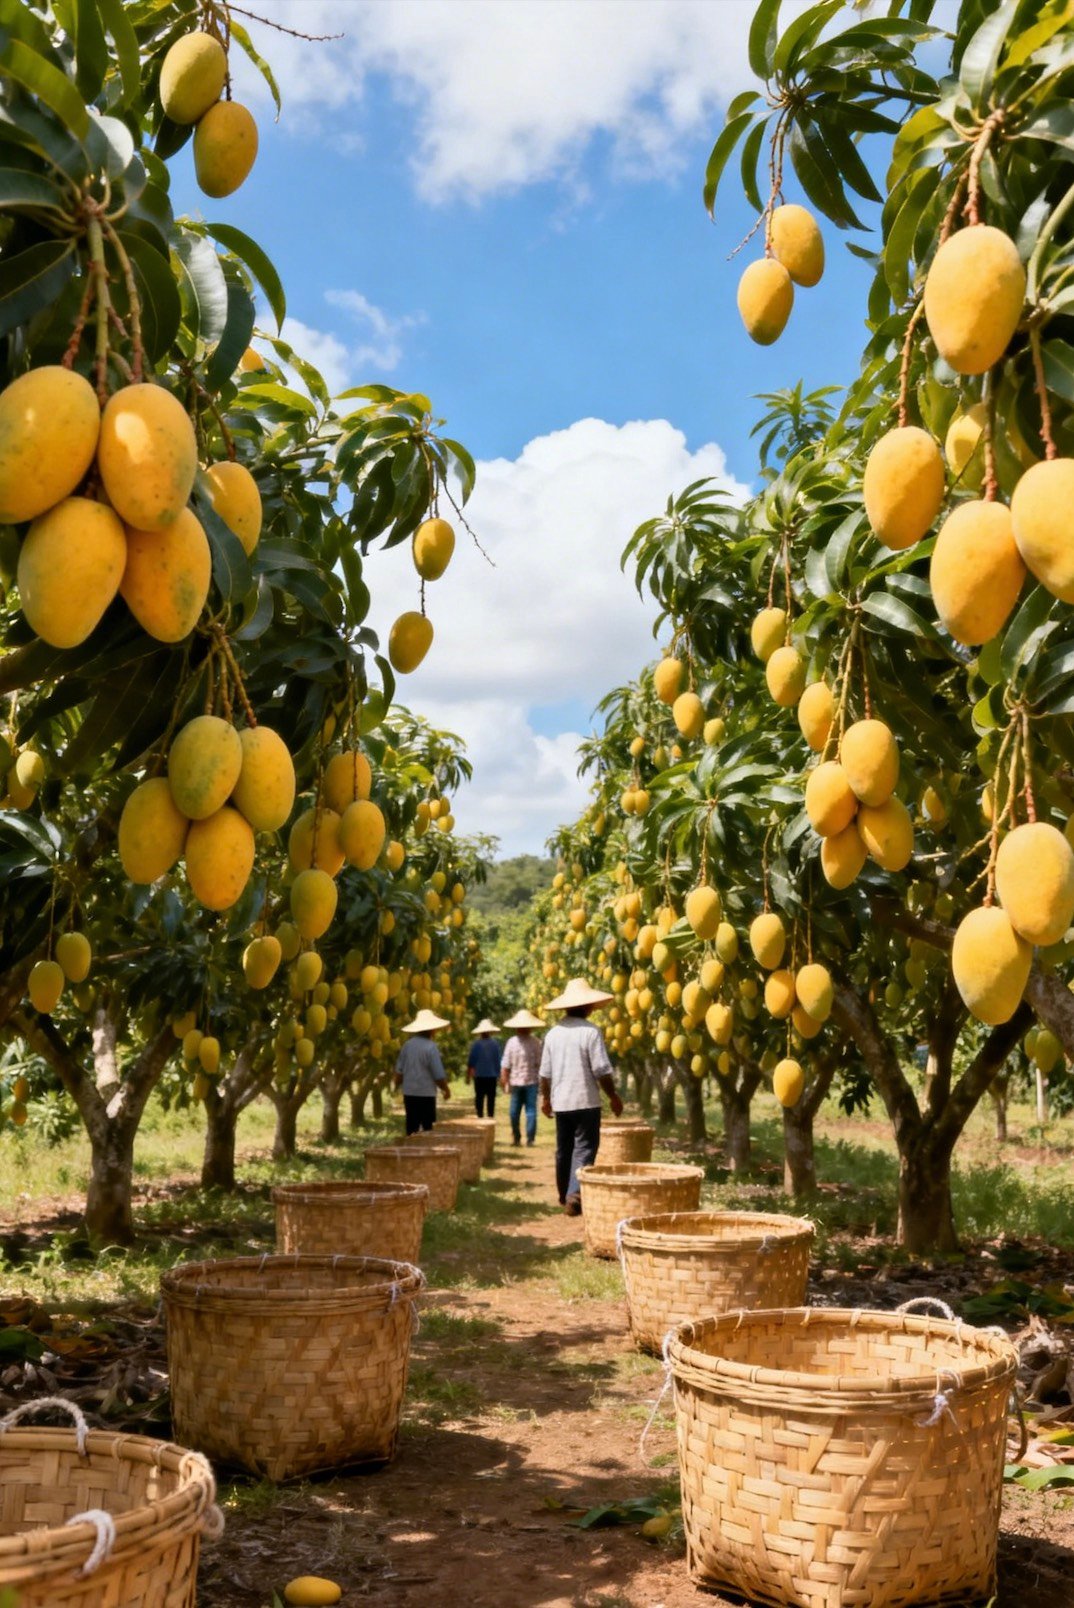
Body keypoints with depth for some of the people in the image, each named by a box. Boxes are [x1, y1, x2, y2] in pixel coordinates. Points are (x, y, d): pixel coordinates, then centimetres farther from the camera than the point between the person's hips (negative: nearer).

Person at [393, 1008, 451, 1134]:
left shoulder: (408, 1045, 1)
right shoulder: (430, 1047, -15)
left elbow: (399, 1071, 8)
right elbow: (439, 1075, -13)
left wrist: (398, 1086, 24)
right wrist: (446, 1090, 4)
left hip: (409, 1093, 5)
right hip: (426, 1095, -5)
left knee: (412, 1128, 12)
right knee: (426, 1129, 3)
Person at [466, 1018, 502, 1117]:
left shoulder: (476, 1044, -7)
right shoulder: (495, 1043, -3)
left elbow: (470, 1062, -5)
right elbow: (499, 1060, 2)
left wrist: (468, 1076, 3)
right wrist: (499, 1075, 12)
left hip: (479, 1076, -1)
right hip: (492, 1076, 1)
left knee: (479, 1098, 4)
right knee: (491, 1098, 7)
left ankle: (480, 1116, 0)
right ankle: (491, 1116, 6)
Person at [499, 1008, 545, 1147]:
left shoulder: (511, 1042, -6)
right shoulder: (536, 1043, -7)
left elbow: (505, 1066, -5)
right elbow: (539, 1064, -6)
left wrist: (504, 1081, 4)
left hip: (515, 1082, 1)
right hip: (531, 1081, -1)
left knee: (515, 1111, 11)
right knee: (531, 1110, 4)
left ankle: (516, 1138, 17)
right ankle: (530, 1139, 1)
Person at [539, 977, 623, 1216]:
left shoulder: (553, 1033, 4)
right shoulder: (591, 1031, -12)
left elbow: (545, 1072, 9)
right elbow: (602, 1070, -13)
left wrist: (546, 1097, 22)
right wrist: (613, 1097, -1)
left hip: (560, 1102, 5)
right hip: (585, 1101, -5)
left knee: (563, 1149, 16)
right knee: (584, 1149, -2)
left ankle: (565, 1196, 25)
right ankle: (574, 1194, -16)